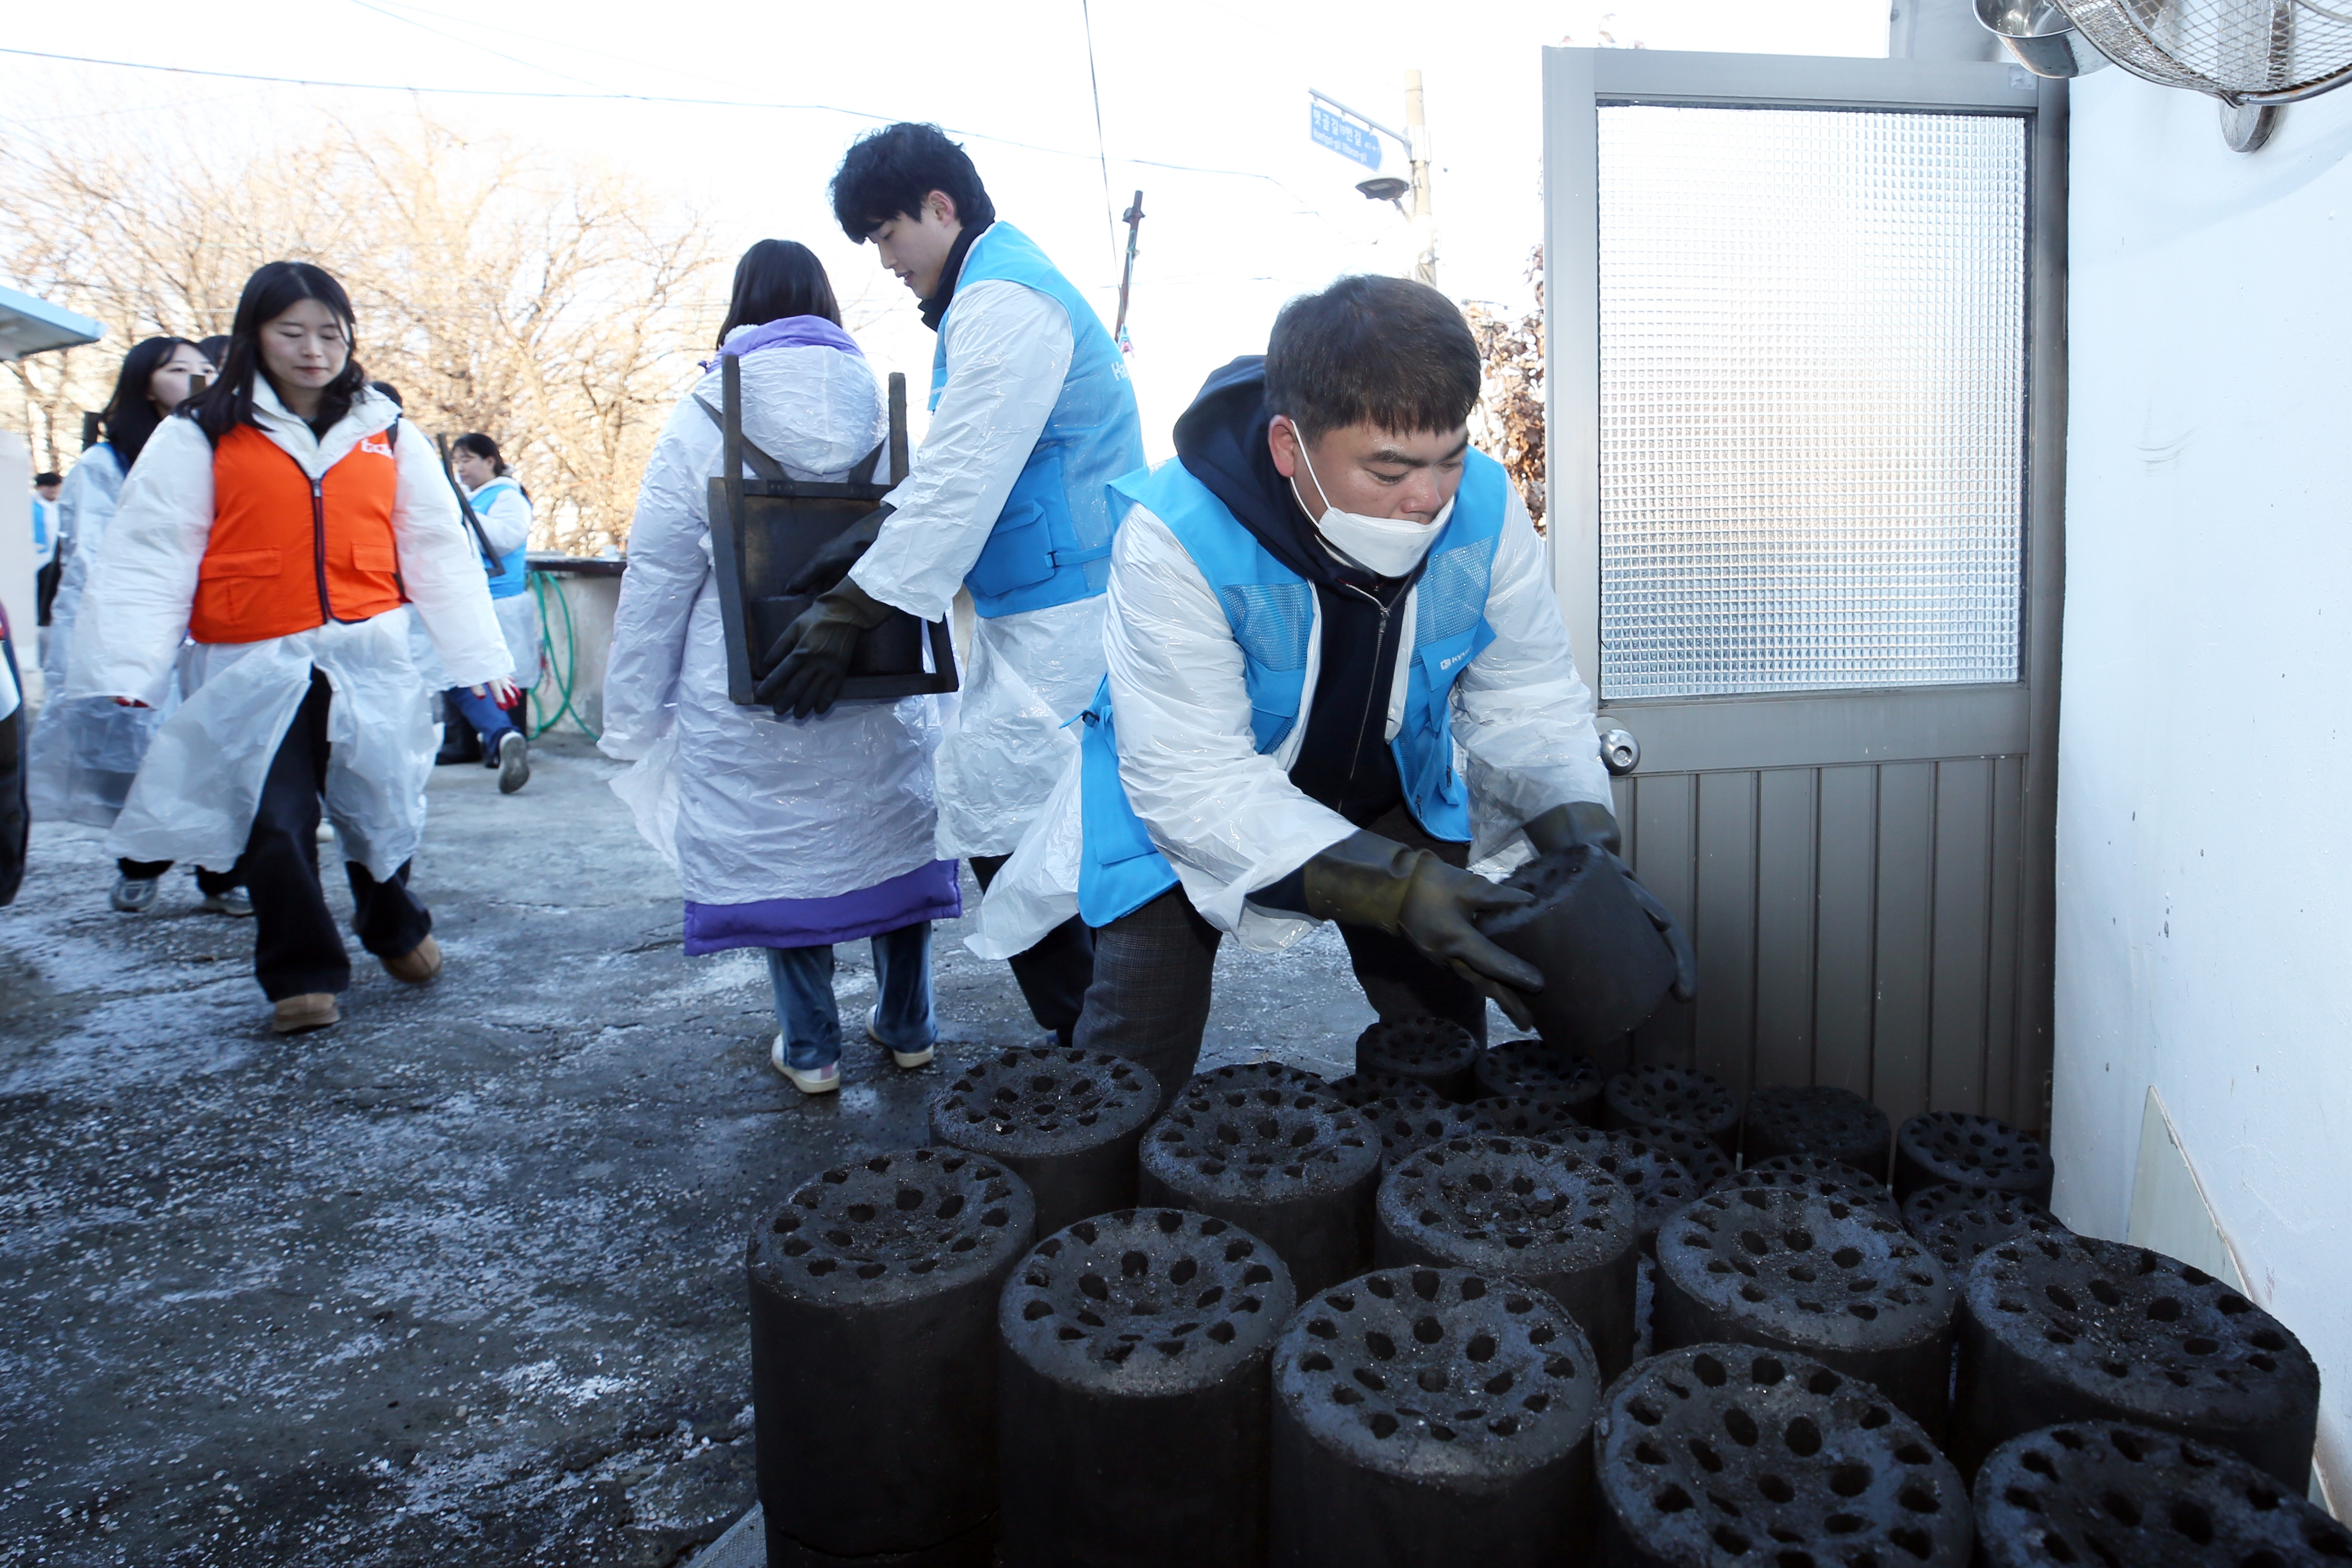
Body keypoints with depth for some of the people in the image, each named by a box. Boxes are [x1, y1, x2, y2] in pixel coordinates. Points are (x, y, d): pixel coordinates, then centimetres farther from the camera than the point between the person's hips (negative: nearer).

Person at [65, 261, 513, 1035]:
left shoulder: (387, 434, 9)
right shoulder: (200, 436, 2)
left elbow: (440, 551, 8)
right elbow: (149, 558, -2)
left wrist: (481, 660, 3)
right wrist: (122, 677, -11)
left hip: (371, 658, 2)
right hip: (254, 670, -1)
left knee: (381, 807, 9)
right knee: (273, 825, -3)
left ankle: (395, 928, 36)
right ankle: (303, 977, 14)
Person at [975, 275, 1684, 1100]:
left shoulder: (1484, 505, -21)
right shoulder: (1174, 537, -34)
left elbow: (1527, 700, -11)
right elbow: (1199, 785, -36)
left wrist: (1582, 840, -30)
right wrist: (1395, 887, -44)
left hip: (1389, 789, 4)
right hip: (1189, 813, -3)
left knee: (1446, 1036, 10)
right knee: (1136, 1066, -3)